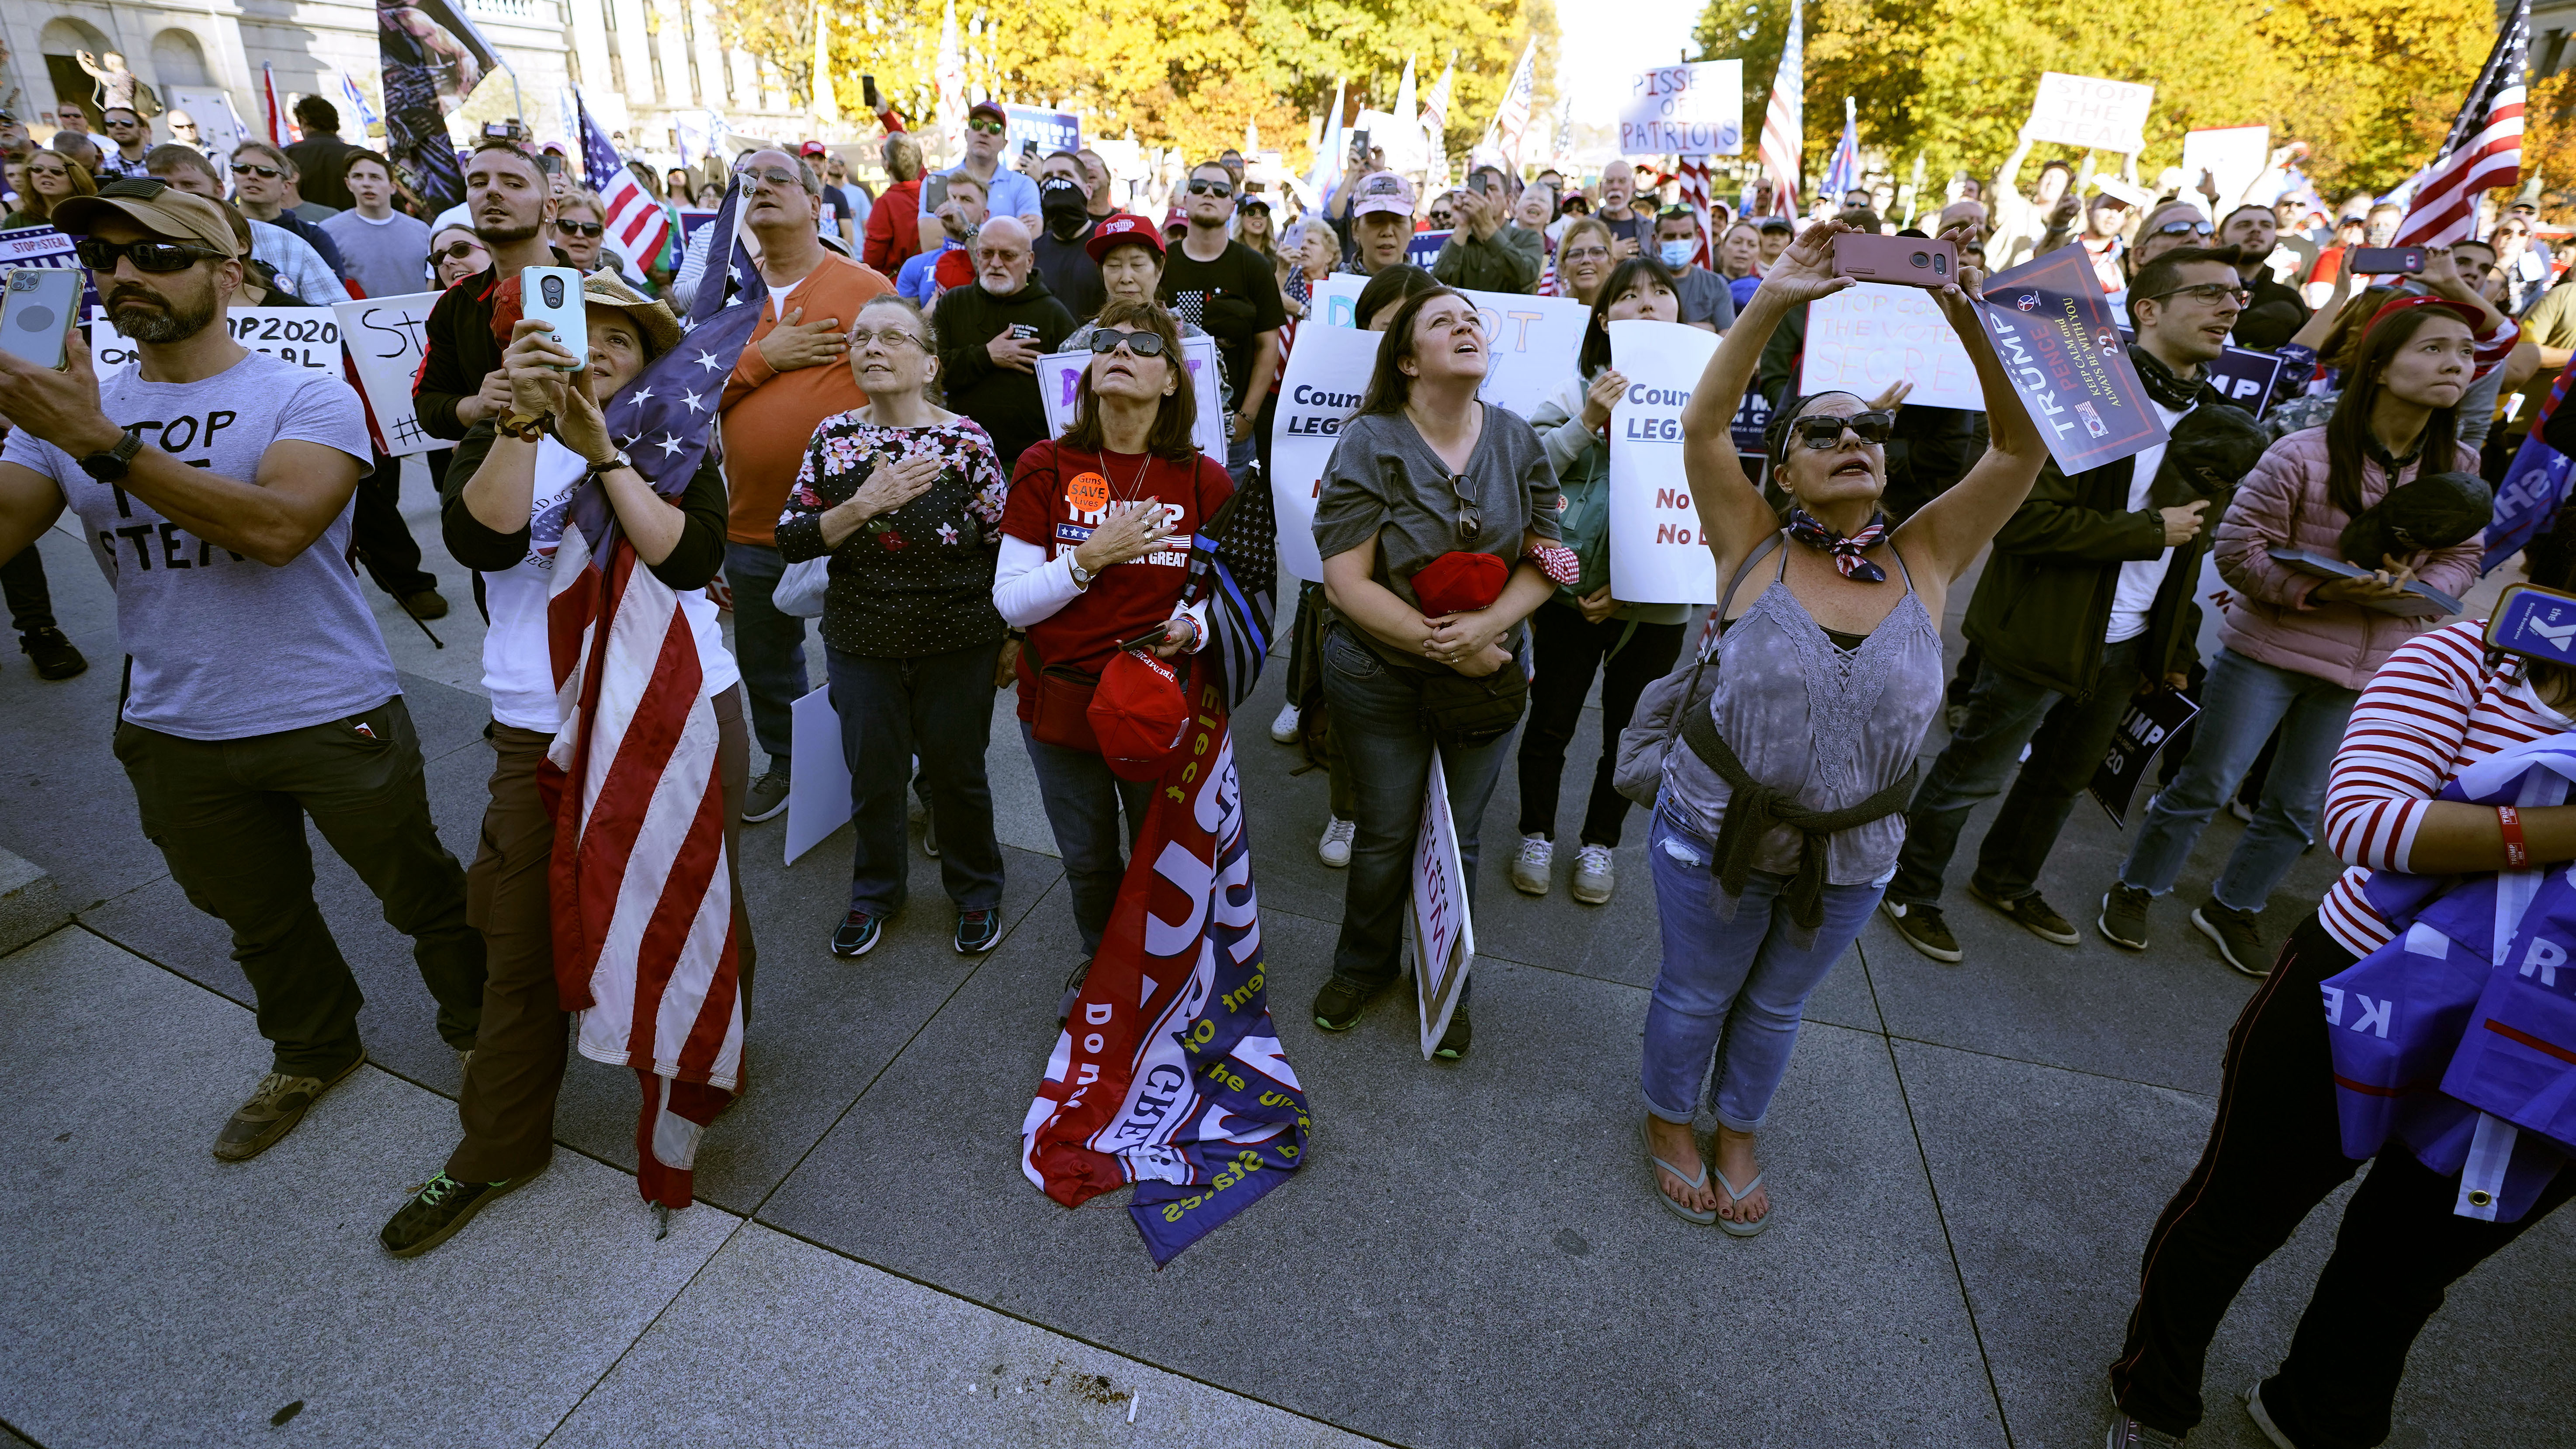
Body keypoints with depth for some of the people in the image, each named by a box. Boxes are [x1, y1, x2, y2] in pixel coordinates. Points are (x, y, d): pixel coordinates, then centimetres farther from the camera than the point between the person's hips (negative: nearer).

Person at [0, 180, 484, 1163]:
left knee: (421, 894, 9)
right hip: (174, 737, 5)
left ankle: (479, 1029, 34)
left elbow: (277, 526, -25)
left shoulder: (308, 397, -9)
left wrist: (102, 445, -27)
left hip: (334, 718, -5)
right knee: (258, 921, 22)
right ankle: (313, 1055, 45)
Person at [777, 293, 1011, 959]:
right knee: (873, 774, 13)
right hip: (861, 642, 3)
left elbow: (1005, 547, -5)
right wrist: (863, 506, -20)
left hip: (958, 643, -2)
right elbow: (790, 540, -5)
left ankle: (976, 891, 34)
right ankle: (875, 892, 37)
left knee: (956, 773, 10)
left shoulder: (966, 440, -10)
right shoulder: (833, 438, -1)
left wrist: (1012, 641, -3)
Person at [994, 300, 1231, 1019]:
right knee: (1087, 863, 21)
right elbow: (1010, 602, -7)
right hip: (1063, 707, 1)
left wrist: (1193, 625, -20)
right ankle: (1100, 960, 52)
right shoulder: (1046, 467, -4)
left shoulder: (1205, 480, -4)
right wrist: (1089, 557, -21)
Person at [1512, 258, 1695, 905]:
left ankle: (1599, 842, 36)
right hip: (1573, 587, -1)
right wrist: (1586, 424, -22)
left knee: (1629, 731, 14)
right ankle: (1537, 834, 33)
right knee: (1551, 722, 10)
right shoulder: (1579, 388, -3)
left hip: (1654, 603, 1)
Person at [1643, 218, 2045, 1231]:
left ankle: (1738, 1132, 50)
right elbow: (1703, 424, -22)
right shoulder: (1755, 549, -12)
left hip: (1852, 853, 3)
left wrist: (1973, 327, -24)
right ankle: (1670, 1121, 47)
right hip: (1717, 832, -2)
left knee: (1777, 1006, 24)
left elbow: (2023, 448, -13)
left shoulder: (1926, 559, -6)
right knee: (1695, 995, 19)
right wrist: (1772, 303, -31)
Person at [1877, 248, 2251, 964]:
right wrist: (2150, 531, -18)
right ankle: (1911, 892, 21)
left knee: (2065, 777, 20)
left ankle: (2007, 882, 41)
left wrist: (2174, 647, 15)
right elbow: (2025, 520, -26)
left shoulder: (2209, 413, 10)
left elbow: (2191, 538, 18)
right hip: (2046, 634, -8)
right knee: (1972, 774, 4)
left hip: (2128, 645, 8)